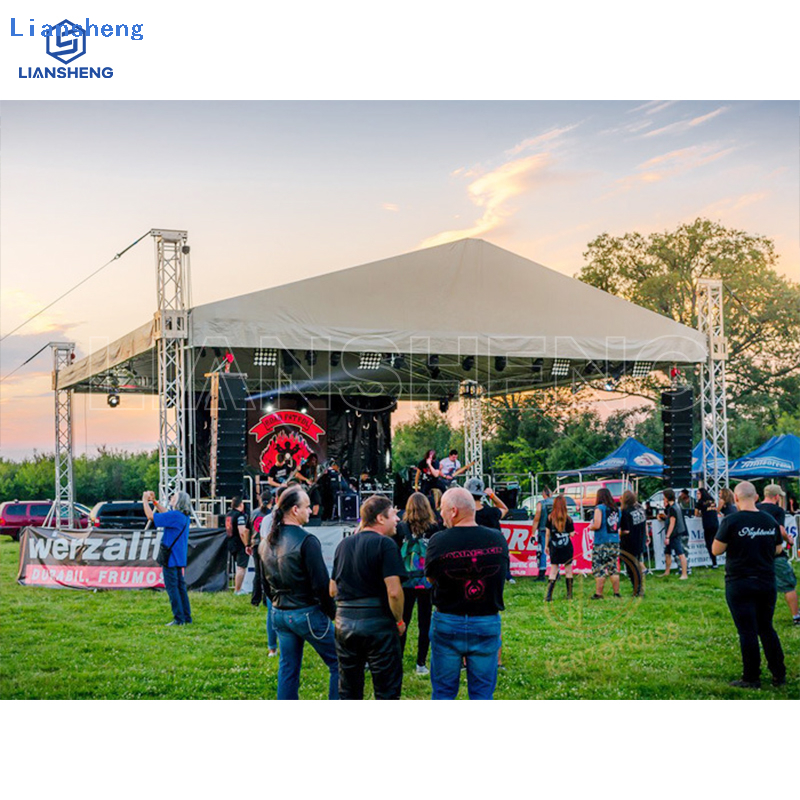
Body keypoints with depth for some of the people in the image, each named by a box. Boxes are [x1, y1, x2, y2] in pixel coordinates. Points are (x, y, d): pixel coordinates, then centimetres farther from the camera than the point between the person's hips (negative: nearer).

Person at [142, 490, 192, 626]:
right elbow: (166, 513, 26)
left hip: (171, 557, -9)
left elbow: (150, 516, -17)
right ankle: (187, 617, 17)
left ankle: (179, 618, -3)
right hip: (179, 558, 9)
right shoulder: (184, 516, 9)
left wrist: (145, 501, -3)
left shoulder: (175, 516, -19)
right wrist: (154, 501, 23)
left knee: (172, 587, -4)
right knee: (180, 586, 14)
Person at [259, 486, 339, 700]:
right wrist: (333, 612, -6)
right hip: (308, 613, -8)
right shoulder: (306, 541, -17)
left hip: (280, 615, 8)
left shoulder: (267, 543, 7)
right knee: (337, 663, 2)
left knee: (288, 669, 14)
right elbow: (321, 584, -17)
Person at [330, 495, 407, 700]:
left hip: (344, 622, 6)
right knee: (387, 690, 2)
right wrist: (399, 621, -5)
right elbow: (394, 591, -18)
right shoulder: (385, 544, -10)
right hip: (378, 624, -6)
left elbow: (333, 590, 16)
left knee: (349, 690, 15)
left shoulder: (344, 544, 12)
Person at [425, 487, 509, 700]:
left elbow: (430, 577, 2)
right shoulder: (498, 539, -5)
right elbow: (502, 576, 8)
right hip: (487, 624, 1)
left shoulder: (438, 541, -12)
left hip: (447, 624, -1)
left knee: (443, 691, 12)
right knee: (482, 692, 11)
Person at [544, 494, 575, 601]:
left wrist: (546, 546, 8)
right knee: (568, 570, 11)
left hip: (554, 548, 1)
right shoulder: (568, 519, -7)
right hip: (567, 547, -1)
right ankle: (569, 595, 14)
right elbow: (572, 534, -4)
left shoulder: (550, 518, -4)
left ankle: (549, 596, -6)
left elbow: (547, 533, 0)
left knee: (553, 570, 4)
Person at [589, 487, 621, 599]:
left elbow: (597, 525, -17)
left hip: (601, 543, -6)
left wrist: (590, 527, 2)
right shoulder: (616, 509, 8)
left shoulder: (599, 508, -11)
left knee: (599, 569, -2)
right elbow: (619, 526, 16)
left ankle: (598, 594, -3)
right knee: (613, 568, 11)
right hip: (615, 542, 6)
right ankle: (616, 593, 12)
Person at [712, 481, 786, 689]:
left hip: (740, 584, -5)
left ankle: (751, 679, 5)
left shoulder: (731, 521, -13)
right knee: (766, 628, 16)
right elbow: (778, 549, 15)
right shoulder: (770, 521, 3)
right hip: (767, 583, 5)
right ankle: (779, 675, 17)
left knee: (747, 631, 0)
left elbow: (716, 550, -9)